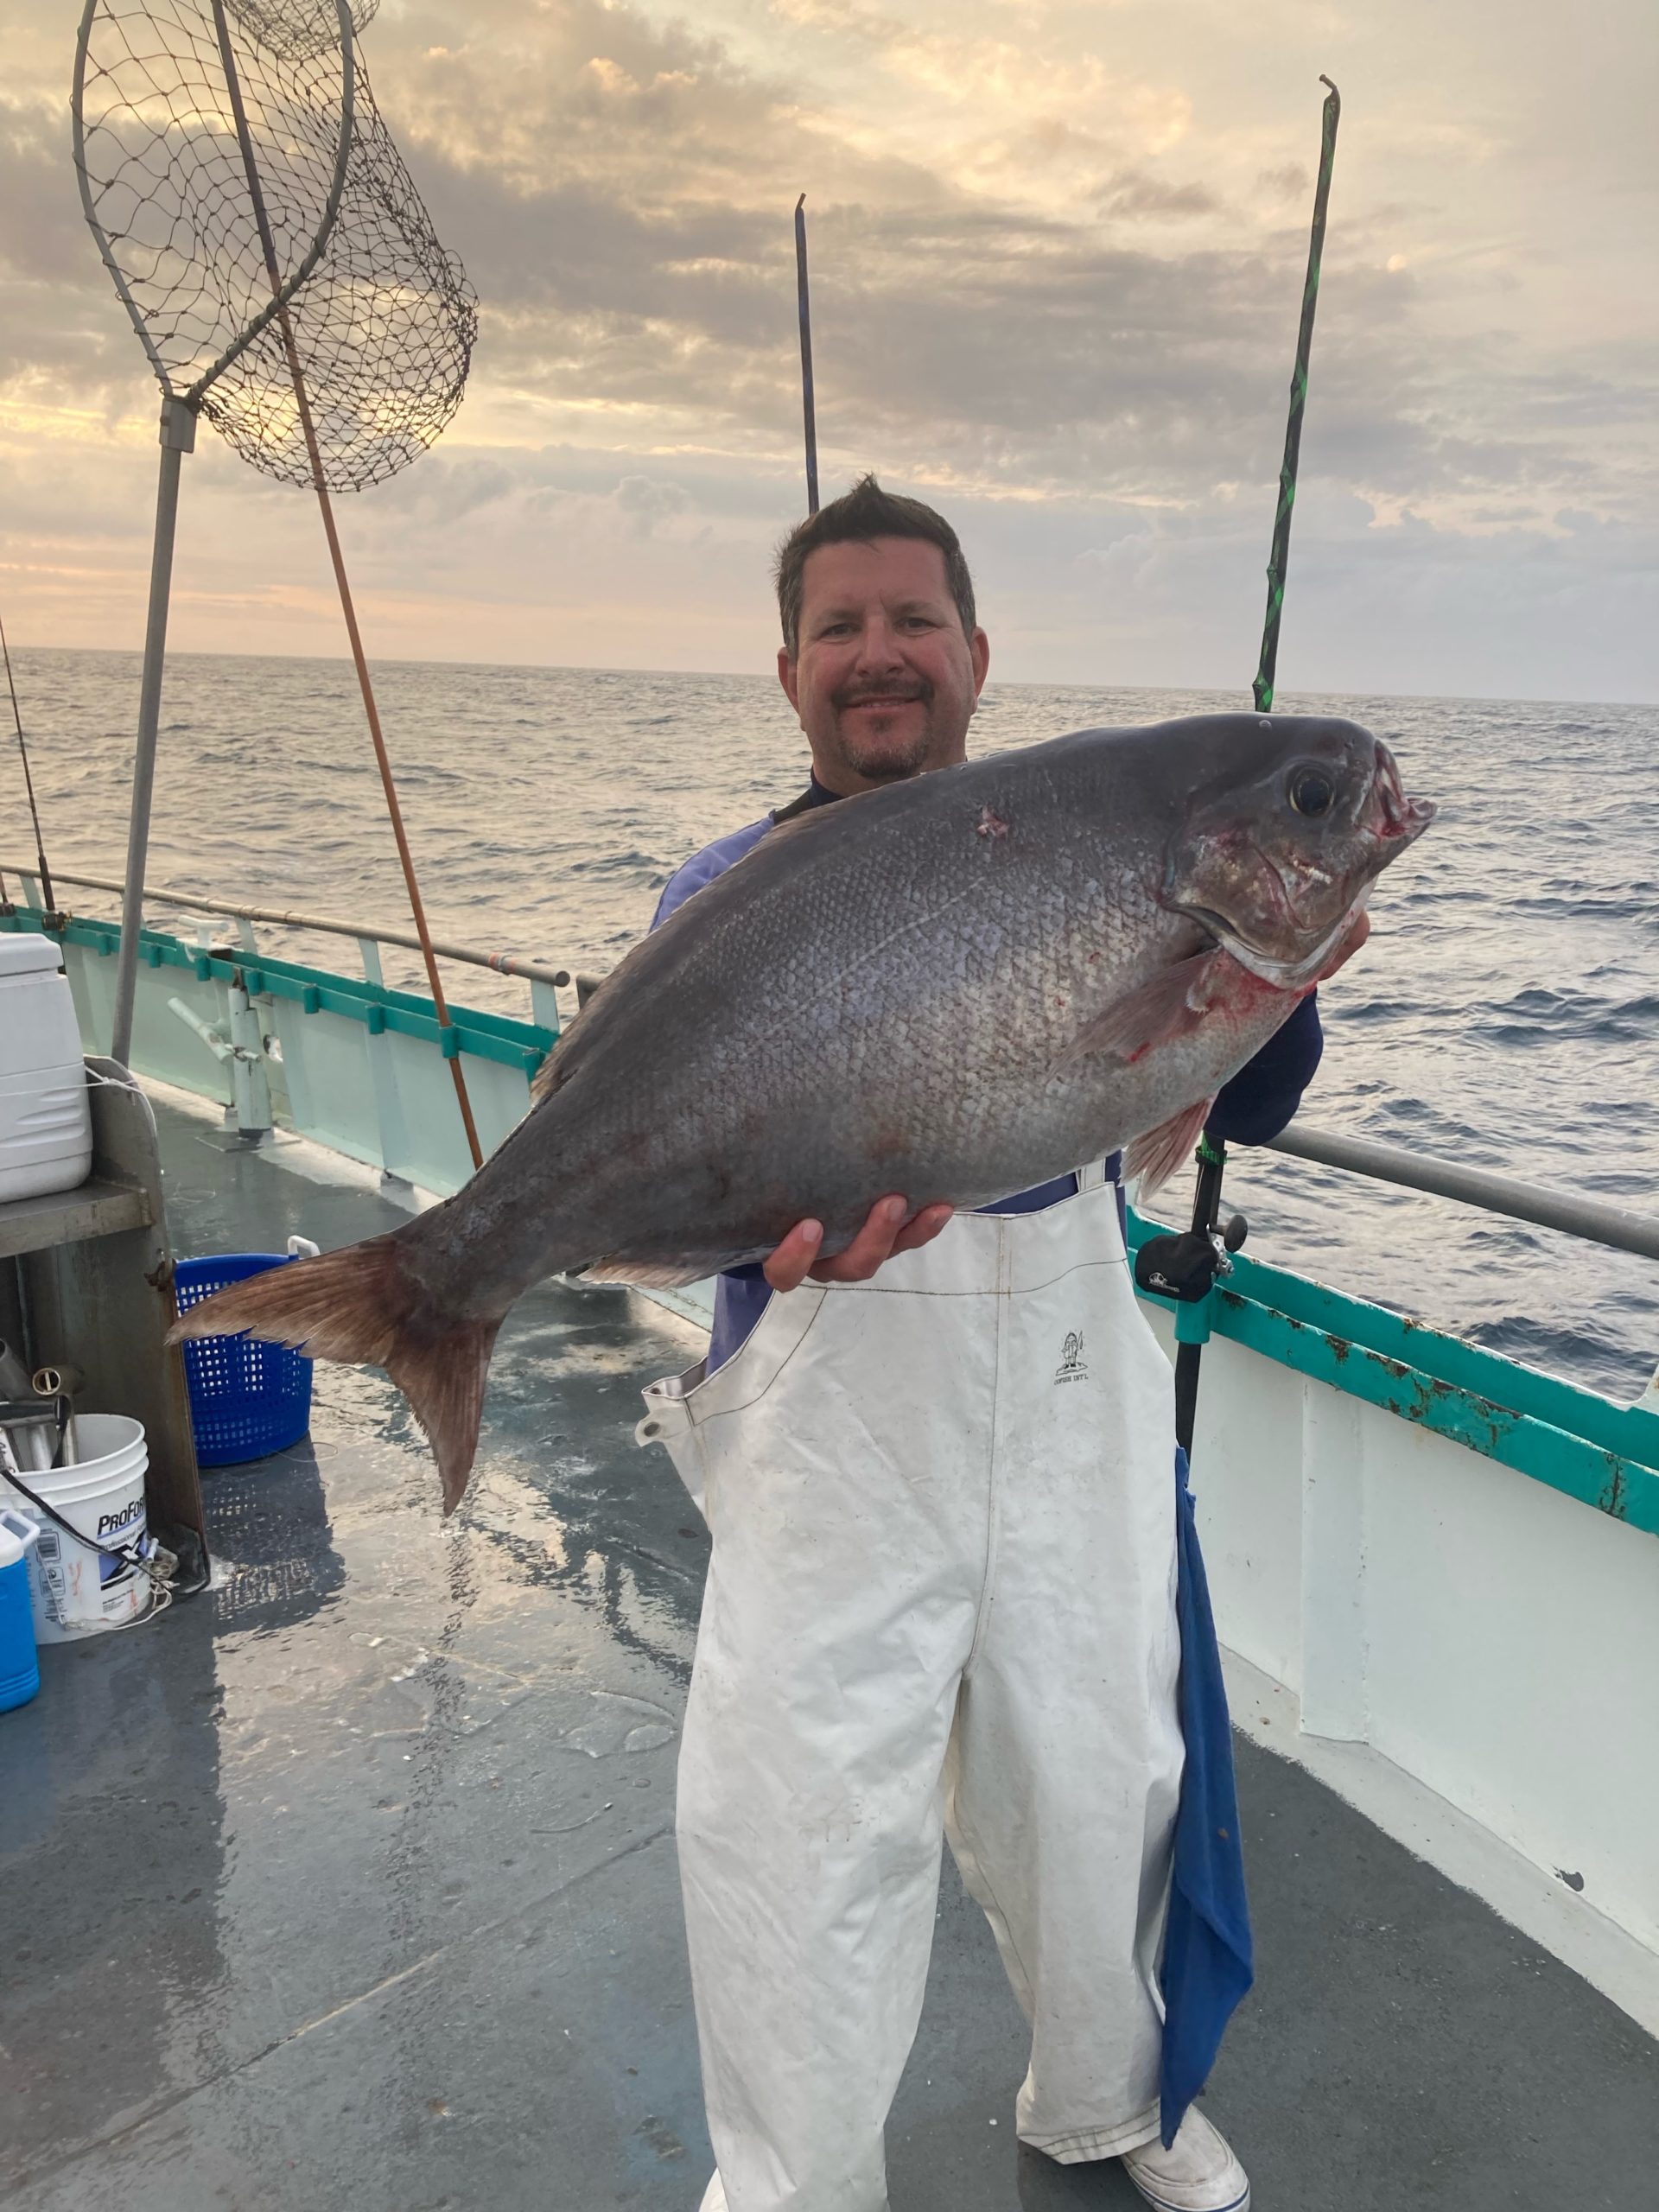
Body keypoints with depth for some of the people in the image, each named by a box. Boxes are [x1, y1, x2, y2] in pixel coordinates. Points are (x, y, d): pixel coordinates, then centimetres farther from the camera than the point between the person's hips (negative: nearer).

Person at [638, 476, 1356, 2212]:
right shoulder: (729, 897, -1)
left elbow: (1240, 1112, 3)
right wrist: (784, 1222, -35)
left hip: (1071, 1381, 3)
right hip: (837, 1401, -2)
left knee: (1095, 1774, 18)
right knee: (799, 1816, 3)